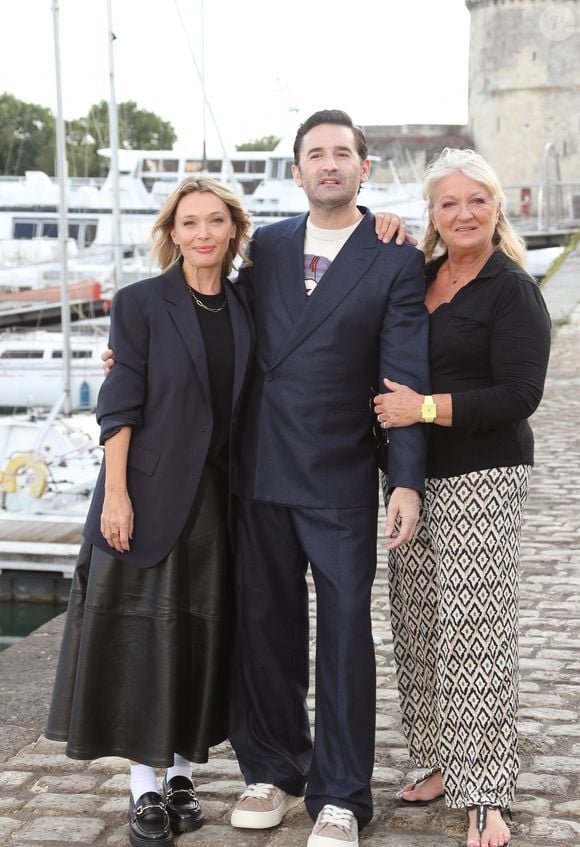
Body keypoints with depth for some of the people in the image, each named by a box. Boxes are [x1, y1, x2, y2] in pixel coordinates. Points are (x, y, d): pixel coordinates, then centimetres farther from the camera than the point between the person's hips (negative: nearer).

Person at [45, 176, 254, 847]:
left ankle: (181, 774, 22)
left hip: (218, 496, 5)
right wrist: (116, 493, -14)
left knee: (205, 633, 9)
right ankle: (145, 789, 11)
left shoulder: (244, 308, 8)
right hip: (150, 493, -4)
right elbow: (118, 407, -8)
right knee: (146, 633, 1)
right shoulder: (141, 304, -4)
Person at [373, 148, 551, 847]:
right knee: (417, 627, 11)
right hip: (413, 476, 7)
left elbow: (520, 394, -14)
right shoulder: (419, 276, 13)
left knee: (475, 630, -7)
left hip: (480, 481, -7)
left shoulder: (512, 290, -7)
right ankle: (442, 763, 24)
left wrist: (425, 408, -19)